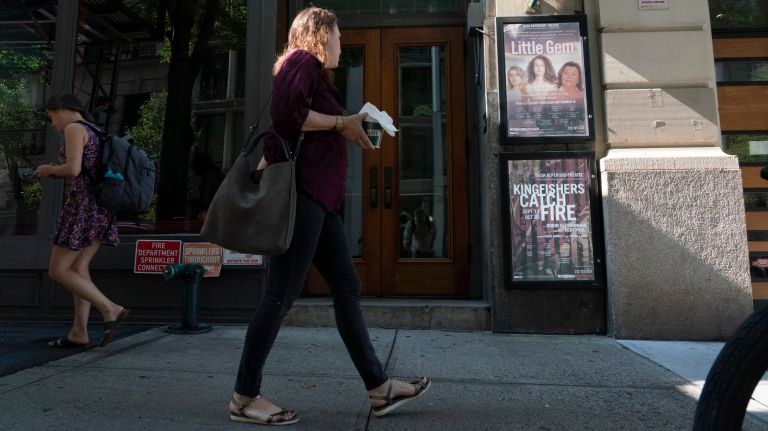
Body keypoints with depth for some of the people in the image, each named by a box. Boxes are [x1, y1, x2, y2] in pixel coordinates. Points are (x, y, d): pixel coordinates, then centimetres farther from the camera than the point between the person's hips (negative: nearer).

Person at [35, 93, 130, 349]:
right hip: (103, 207, 9)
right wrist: (58, 173, 22)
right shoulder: (94, 133, 23)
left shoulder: (74, 128, -5)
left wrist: (50, 169, 3)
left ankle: (110, 310, -11)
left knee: (58, 271, -3)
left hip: (85, 205, -9)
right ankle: (79, 333, 7)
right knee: (78, 269, 8)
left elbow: (73, 169, -17)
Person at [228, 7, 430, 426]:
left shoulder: (313, 72, 27)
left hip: (318, 196, 10)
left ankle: (379, 387, 16)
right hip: (300, 189, -10)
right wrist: (342, 123, -9)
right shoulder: (301, 59, 0)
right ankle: (245, 396, 9)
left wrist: (347, 130, 17)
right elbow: (285, 112, -18)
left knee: (347, 288, 7)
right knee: (281, 294, -6)